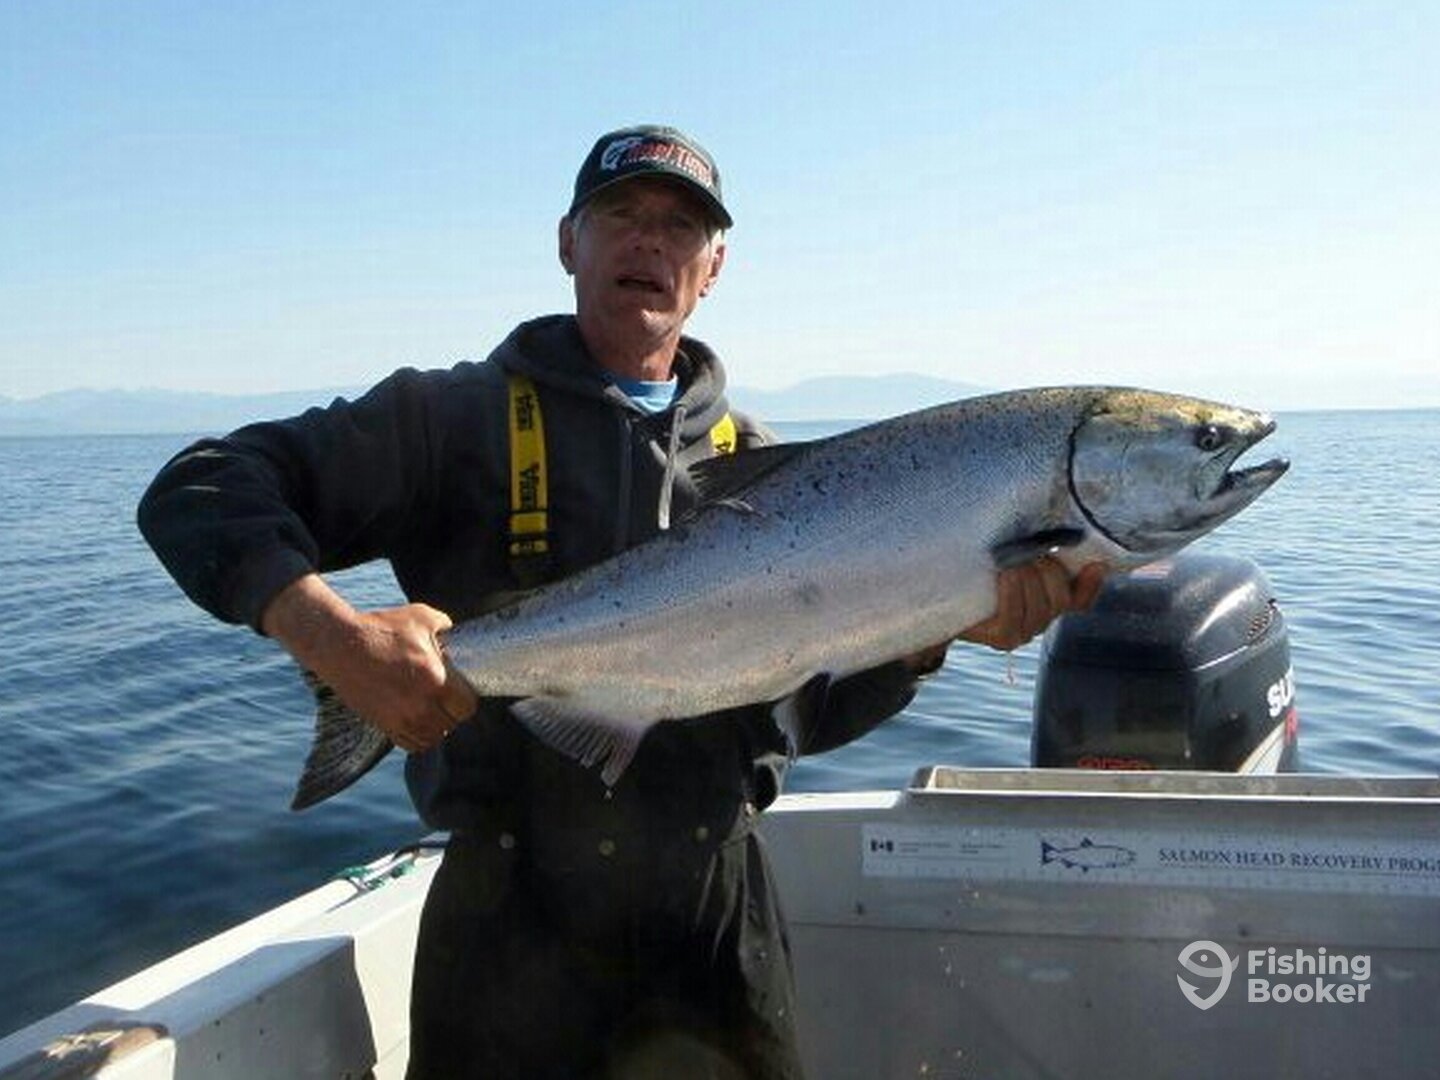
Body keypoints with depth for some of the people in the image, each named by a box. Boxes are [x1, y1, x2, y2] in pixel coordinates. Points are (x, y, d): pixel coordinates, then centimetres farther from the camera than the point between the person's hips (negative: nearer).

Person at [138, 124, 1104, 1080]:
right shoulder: (456, 417, -2)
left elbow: (813, 707, 4)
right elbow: (199, 492, -8)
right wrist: (330, 633, -26)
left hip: (721, 899, 4)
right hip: (516, 903, -3)